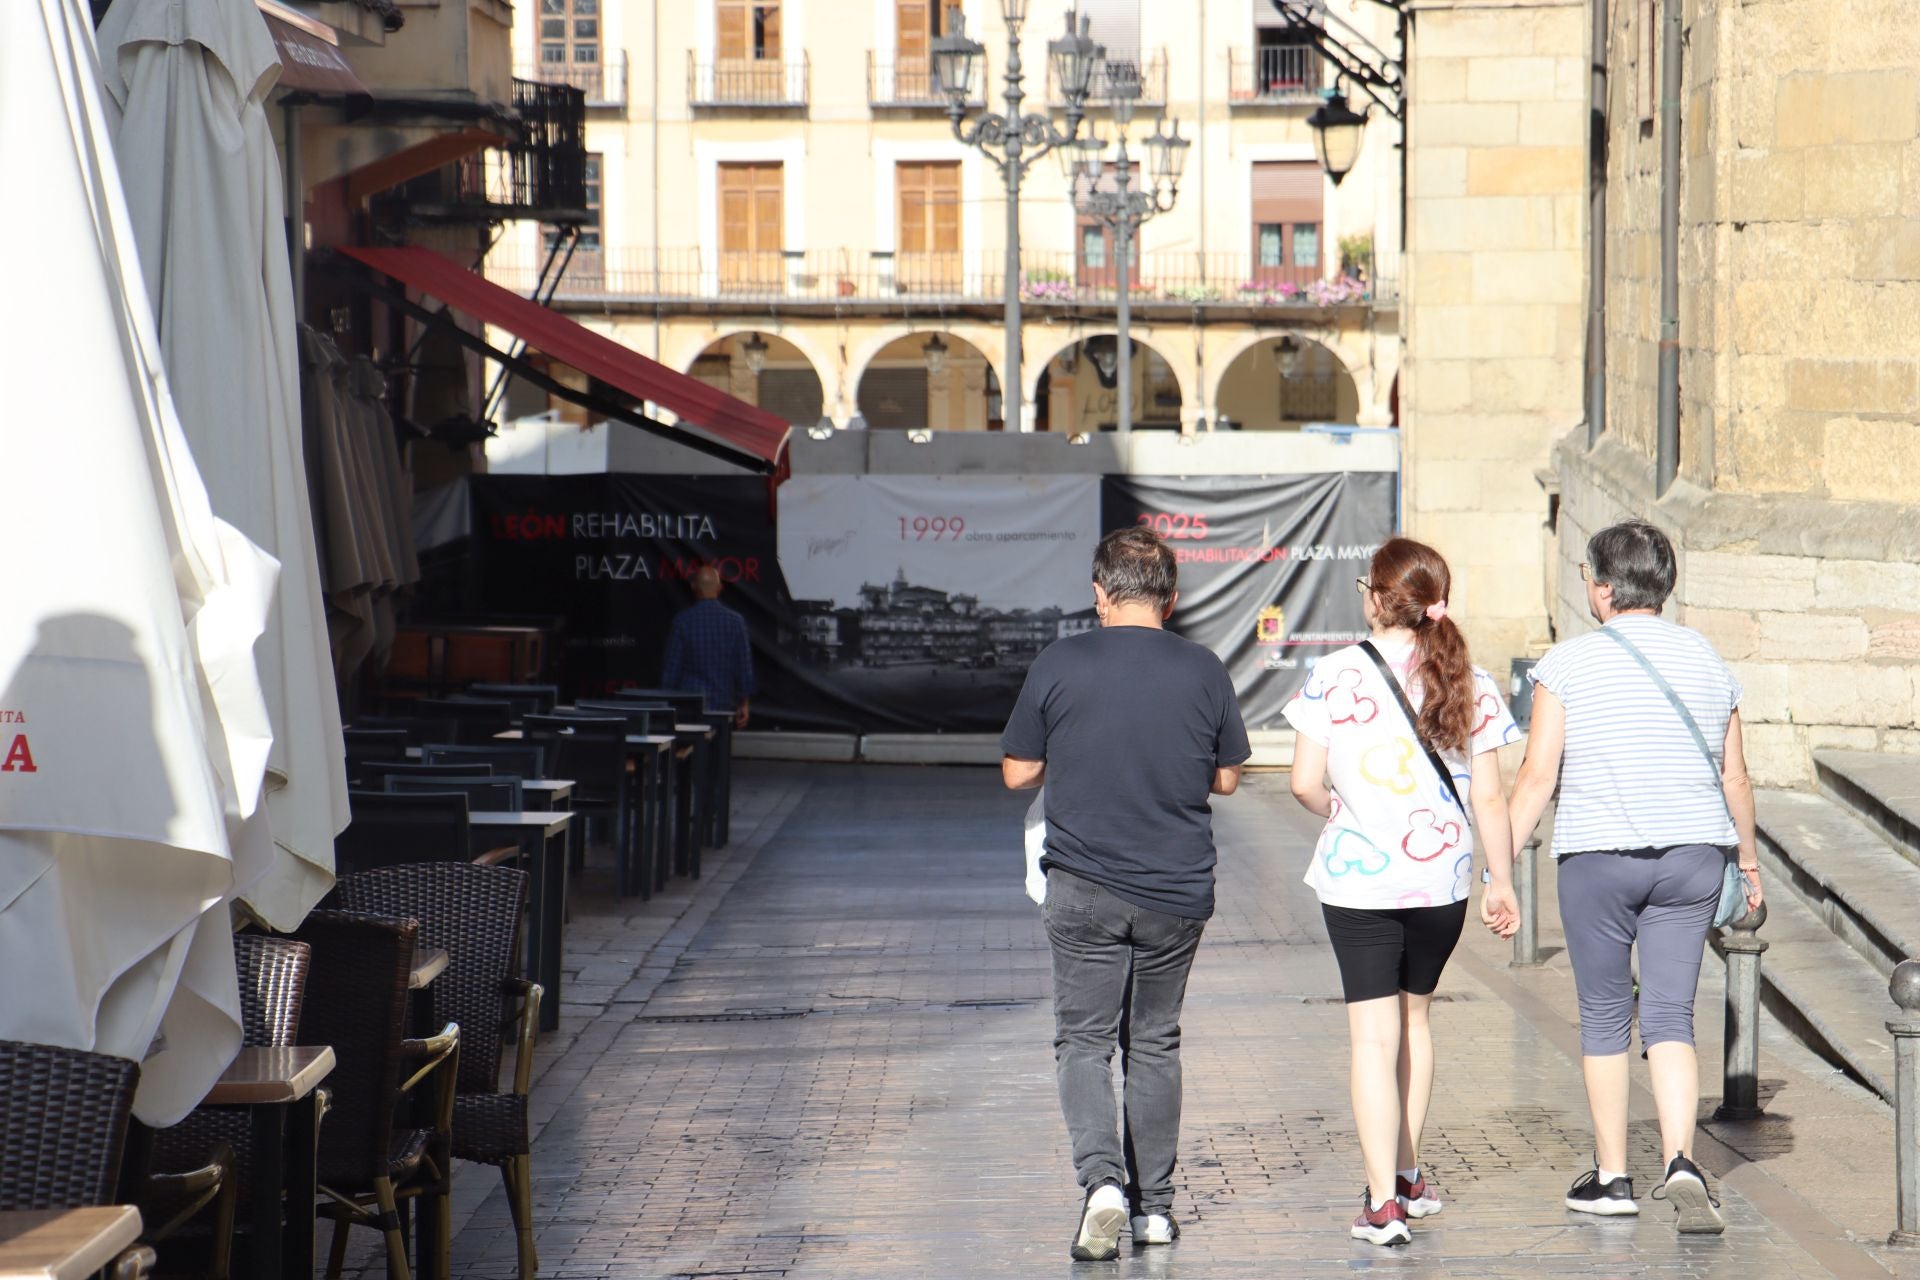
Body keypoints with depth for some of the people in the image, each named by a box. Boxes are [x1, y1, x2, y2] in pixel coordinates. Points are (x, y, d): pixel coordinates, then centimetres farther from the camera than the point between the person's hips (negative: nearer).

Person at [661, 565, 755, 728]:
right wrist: (743, 704, 11)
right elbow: (745, 667, 2)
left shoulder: (683, 621, -5)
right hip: (724, 704, 2)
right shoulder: (735, 621, -1)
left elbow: (672, 666, -1)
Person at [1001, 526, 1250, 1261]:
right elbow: (1226, 779, 7)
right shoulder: (1204, 672, -2)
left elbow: (1018, 773, 1)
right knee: (1154, 1043, 14)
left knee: (1083, 1039, 4)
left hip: (1084, 886, -2)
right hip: (1178, 890, 2)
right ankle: (1154, 1206, 16)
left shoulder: (1060, 666, -6)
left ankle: (1102, 1179, -18)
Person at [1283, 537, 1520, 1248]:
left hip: (1358, 875, -3)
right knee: (1414, 1015, 22)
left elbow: (1305, 784, -7)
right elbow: (1489, 799, 0)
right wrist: (1503, 884, 9)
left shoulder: (1336, 674, -8)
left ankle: (1383, 1202, -8)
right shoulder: (1467, 682, -1)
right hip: (1442, 877, 3)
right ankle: (1408, 1174, 31)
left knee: (1374, 1034, -2)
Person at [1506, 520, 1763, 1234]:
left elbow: (1538, 776, -8)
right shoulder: (1706, 662, 6)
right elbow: (1734, 779, 10)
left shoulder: (1569, 663, -5)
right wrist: (1748, 860, 22)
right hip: (1691, 856, 3)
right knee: (1670, 1018, 4)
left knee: (1604, 1017, 9)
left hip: (1597, 858, -3)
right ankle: (1680, 1162, -15)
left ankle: (1611, 1177, 14)